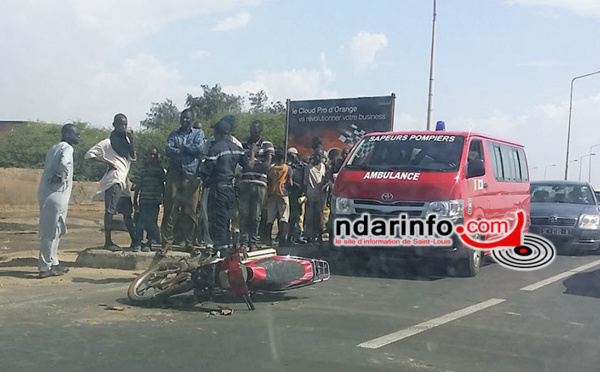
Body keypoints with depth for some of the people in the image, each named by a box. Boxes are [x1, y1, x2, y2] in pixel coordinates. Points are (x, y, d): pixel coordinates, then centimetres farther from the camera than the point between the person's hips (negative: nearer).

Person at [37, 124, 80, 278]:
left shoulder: (54, 148, 20)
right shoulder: (66, 148, -9)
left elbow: (52, 168, 19)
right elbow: (64, 163, -29)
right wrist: (62, 178, -14)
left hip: (46, 194, 9)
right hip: (56, 195, -9)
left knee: (55, 231, 17)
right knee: (51, 232, -4)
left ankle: (53, 263, 25)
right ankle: (45, 268, 0)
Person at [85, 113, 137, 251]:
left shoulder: (125, 140, 18)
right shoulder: (108, 142, -2)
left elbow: (133, 157, 7)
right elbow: (89, 154, -6)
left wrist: (131, 141, -3)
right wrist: (107, 162, -12)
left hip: (124, 181, 8)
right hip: (114, 179, -8)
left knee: (127, 212, 12)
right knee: (110, 211, -13)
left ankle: (134, 241, 18)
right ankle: (108, 242, -14)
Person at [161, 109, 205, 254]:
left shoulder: (198, 133, 12)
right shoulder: (173, 134, 16)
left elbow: (200, 149, -6)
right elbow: (168, 150, -1)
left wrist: (182, 147, -2)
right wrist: (189, 150, -12)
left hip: (191, 176, -1)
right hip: (174, 175, 1)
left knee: (190, 211, 0)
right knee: (169, 209, -5)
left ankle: (189, 242, 9)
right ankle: (167, 242, -1)